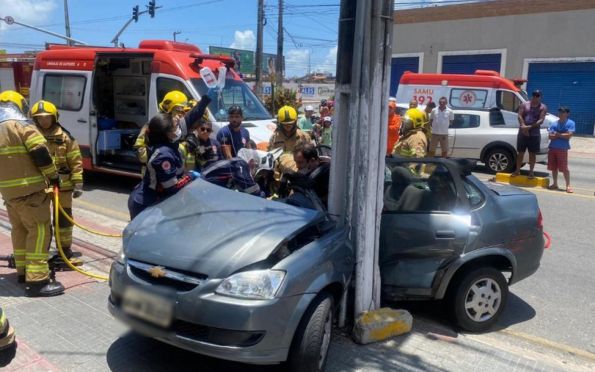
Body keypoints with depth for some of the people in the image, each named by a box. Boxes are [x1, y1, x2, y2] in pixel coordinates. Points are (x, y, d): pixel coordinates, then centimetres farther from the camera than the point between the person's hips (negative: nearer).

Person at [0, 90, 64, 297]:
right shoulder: (21, 125, -8)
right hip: (29, 189, -8)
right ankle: (37, 280, -11)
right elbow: (40, 153, -16)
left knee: (19, 229, 20)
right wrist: (53, 175, -5)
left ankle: (23, 271, 29)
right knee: (39, 230, -7)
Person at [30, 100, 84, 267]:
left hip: (62, 185, -1)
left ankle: (65, 252, 20)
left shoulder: (65, 137, 0)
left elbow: (76, 162, -1)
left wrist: (77, 184, -7)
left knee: (63, 218, 8)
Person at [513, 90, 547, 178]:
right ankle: (517, 170, 15)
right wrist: (523, 126, -20)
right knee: (520, 152, 6)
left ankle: (531, 172, 12)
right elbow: (520, 116, -4)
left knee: (532, 154, 4)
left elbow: (541, 120, -11)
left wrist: (529, 127, -22)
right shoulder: (524, 105, 7)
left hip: (534, 134, -1)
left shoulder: (543, 107, 1)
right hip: (522, 132, 1)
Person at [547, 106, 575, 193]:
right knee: (553, 167, 8)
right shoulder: (554, 124, 12)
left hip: (563, 149, -5)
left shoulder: (570, 123, 0)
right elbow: (550, 136, 2)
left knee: (564, 168, -7)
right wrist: (562, 135, -10)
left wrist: (557, 134, -4)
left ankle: (568, 186, -2)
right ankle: (555, 184, 18)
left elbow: (569, 135, -11)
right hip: (552, 148, 5)